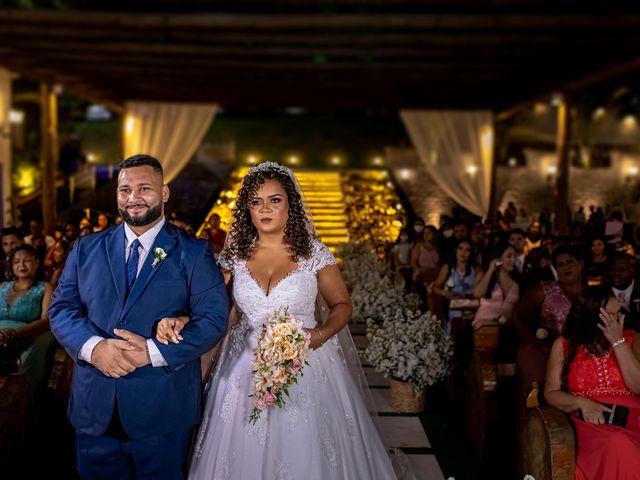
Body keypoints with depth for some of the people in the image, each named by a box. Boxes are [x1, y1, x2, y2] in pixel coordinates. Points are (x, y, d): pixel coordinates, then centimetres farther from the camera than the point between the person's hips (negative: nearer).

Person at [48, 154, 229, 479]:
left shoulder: (194, 253, -1)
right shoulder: (86, 249, 9)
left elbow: (214, 319, -8)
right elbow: (61, 308, 4)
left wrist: (153, 352, -19)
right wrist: (93, 347, -16)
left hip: (163, 411, -2)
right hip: (94, 407, 3)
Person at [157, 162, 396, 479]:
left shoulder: (313, 253, -5)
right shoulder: (235, 255, 1)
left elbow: (342, 305, 2)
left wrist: (321, 334, -16)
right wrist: (180, 321, -19)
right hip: (246, 367, 2)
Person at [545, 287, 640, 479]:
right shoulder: (564, 344, 8)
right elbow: (551, 393, 6)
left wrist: (618, 341, -8)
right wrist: (582, 403, -13)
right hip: (592, 422, -1)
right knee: (618, 446, -36)